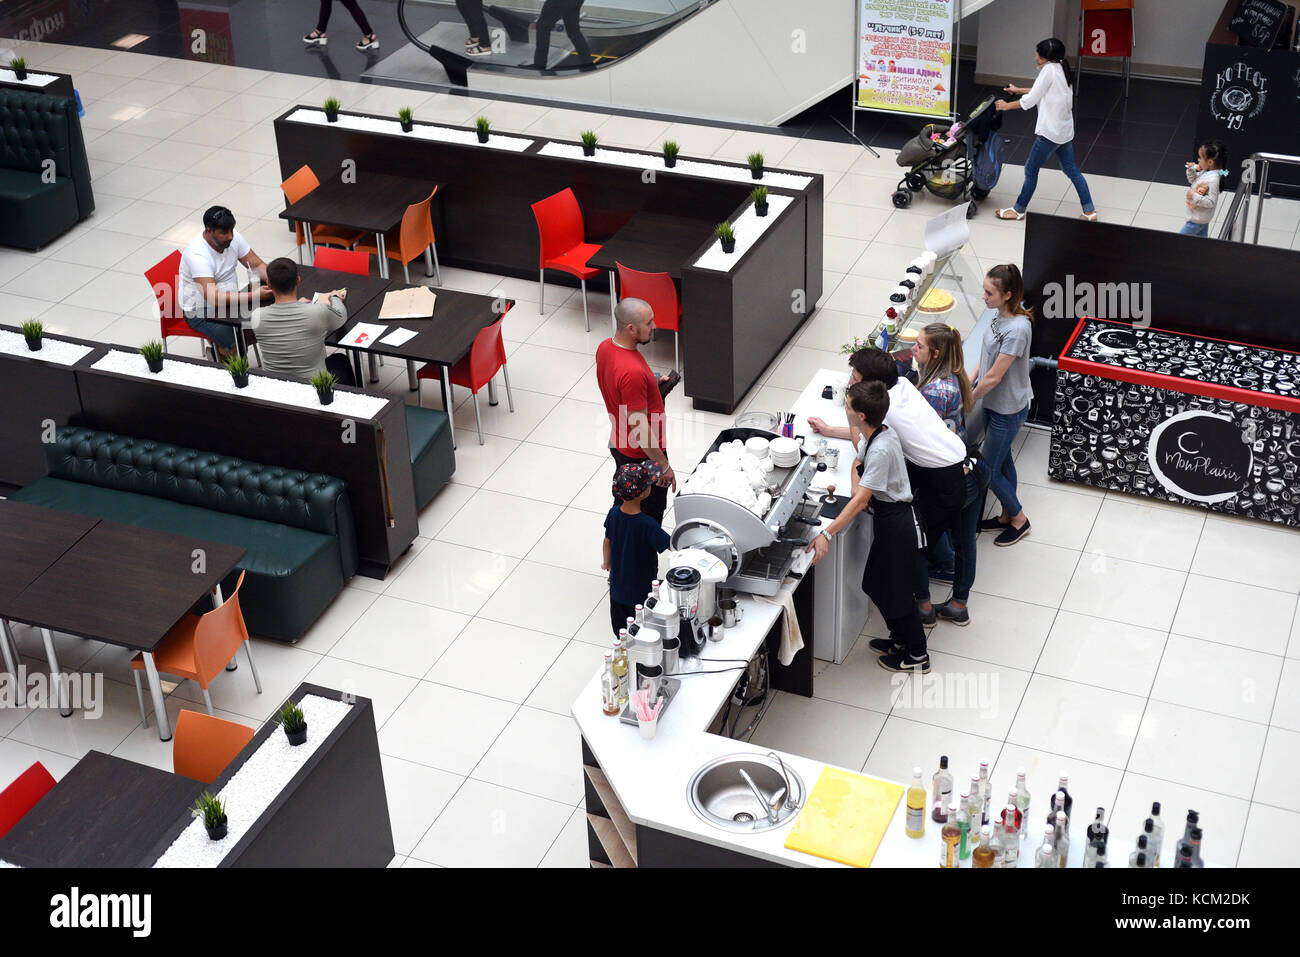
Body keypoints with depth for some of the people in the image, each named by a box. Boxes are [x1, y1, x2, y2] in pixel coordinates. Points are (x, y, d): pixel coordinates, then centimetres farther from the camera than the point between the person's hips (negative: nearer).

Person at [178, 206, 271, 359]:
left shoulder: (233, 237, -6)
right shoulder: (197, 255, -28)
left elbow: (257, 265, 2)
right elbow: (213, 298, -35)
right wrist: (253, 296, -38)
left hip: (230, 299, 8)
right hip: (200, 311, -8)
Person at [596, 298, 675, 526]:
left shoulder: (605, 347, -7)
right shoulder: (633, 372, -36)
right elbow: (639, 428, -29)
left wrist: (650, 385, 5)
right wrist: (663, 465, -19)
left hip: (619, 446, 9)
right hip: (642, 455, -9)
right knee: (650, 516, 12)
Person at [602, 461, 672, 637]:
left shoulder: (614, 514, -15)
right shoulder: (647, 524, -33)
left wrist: (607, 562, 18)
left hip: (617, 582, 6)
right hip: (641, 588, -6)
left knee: (618, 616, 26)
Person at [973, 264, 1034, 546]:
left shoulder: (1017, 329, -31)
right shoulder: (1002, 314, -4)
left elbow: (994, 377, -25)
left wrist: (970, 399, -12)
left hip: (1008, 409, -9)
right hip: (995, 403, 9)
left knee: (989, 471, 4)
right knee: (1002, 460, 23)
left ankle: (1019, 519, 25)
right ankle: (1007, 516, 40)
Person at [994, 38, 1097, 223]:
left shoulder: (1049, 70, -17)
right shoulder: (1062, 69, 9)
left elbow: (1030, 101, -14)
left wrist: (1006, 106, -1)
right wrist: (1019, 90, 30)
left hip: (1050, 132, -9)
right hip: (1065, 130, 9)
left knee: (1031, 169, 5)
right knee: (1071, 169, 15)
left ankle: (1019, 210, 16)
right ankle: (1090, 212, 15)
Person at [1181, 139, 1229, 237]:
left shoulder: (1212, 180, -32)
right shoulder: (1205, 172, -3)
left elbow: (1211, 202, -30)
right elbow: (1193, 180, 16)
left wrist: (1194, 196, -31)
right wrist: (1191, 170, -3)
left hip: (1197, 219, -9)